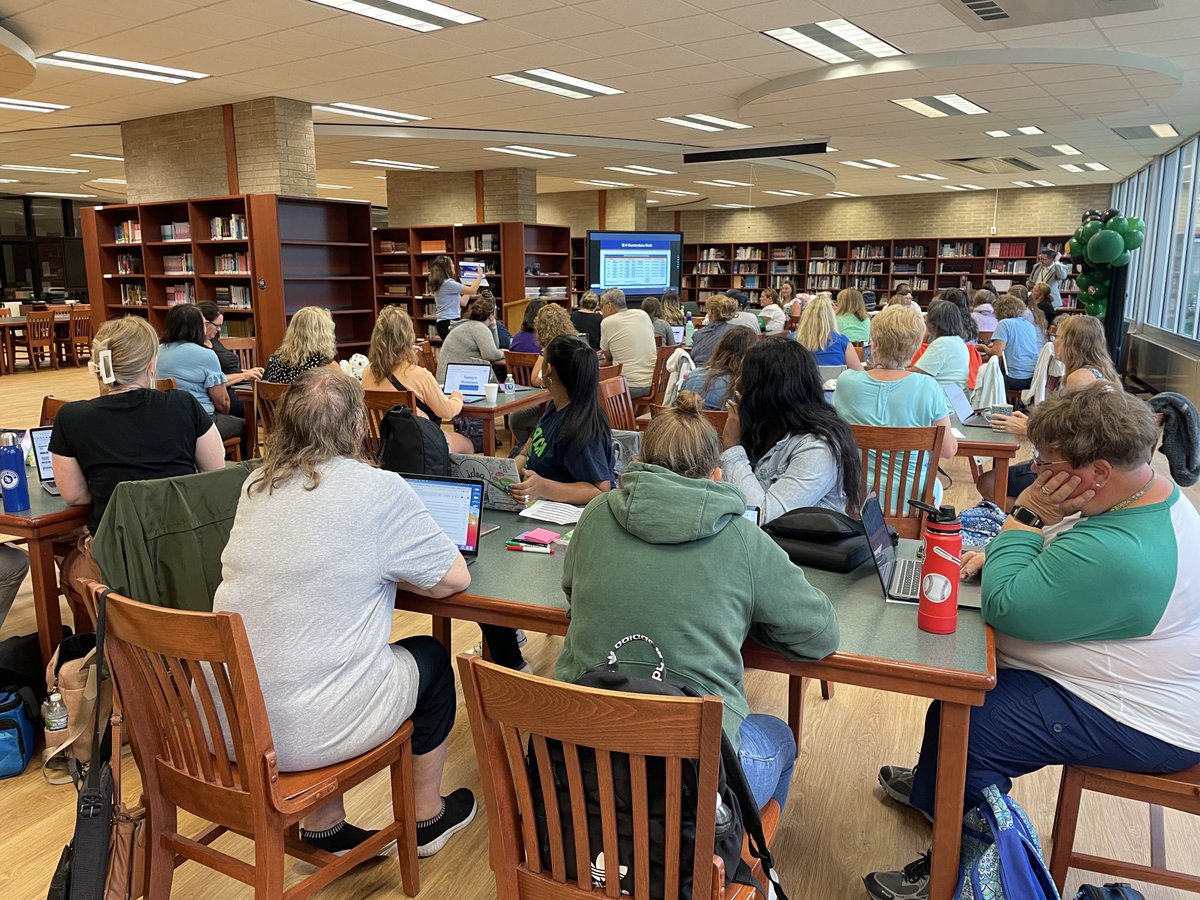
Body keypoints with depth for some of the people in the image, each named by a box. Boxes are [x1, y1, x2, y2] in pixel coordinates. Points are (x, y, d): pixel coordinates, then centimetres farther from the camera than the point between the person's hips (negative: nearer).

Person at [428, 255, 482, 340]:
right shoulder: (448, 283, -13)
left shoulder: (443, 284, 18)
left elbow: (463, 302, 19)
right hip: (448, 323, -10)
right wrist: (480, 276, 0)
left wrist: (470, 284, 24)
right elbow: (472, 290, -15)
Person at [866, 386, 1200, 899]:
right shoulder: (1156, 495, 0)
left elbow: (1003, 607, -31)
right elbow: (1063, 560, 13)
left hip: (1141, 725, -11)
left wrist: (1026, 515, -24)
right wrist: (996, 556, -4)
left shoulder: (1117, 554, -35)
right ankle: (935, 786, 36)